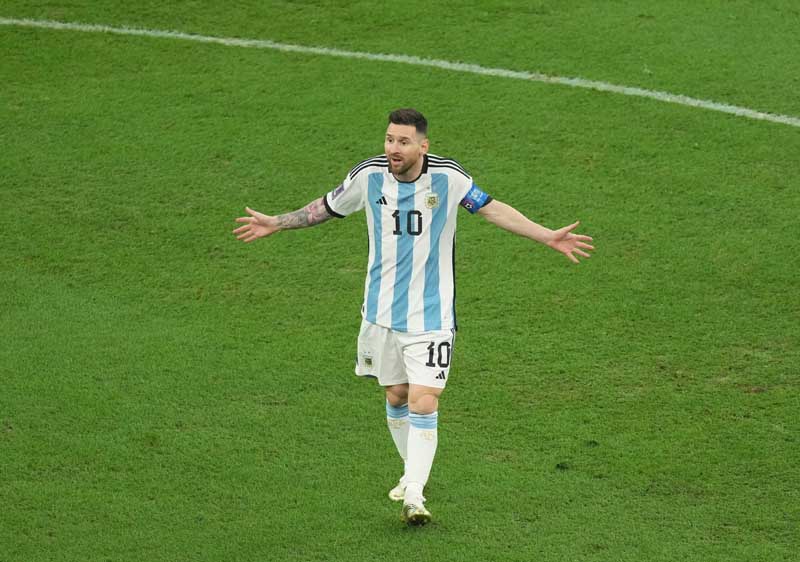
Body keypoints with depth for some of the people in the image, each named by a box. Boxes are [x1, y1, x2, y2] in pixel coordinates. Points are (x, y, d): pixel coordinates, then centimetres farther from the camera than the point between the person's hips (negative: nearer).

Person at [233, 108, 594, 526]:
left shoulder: (448, 177, -11)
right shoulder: (368, 175, -6)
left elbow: (493, 209, 2)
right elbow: (327, 208, 13)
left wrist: (548, 237, -2)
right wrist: (275, 224, 15)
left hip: (431, 315, -3)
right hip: (382, 311, 3)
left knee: (423, 404, -13)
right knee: (396, 397, 15)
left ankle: (414, 497, -10)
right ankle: (414, 473, 37)